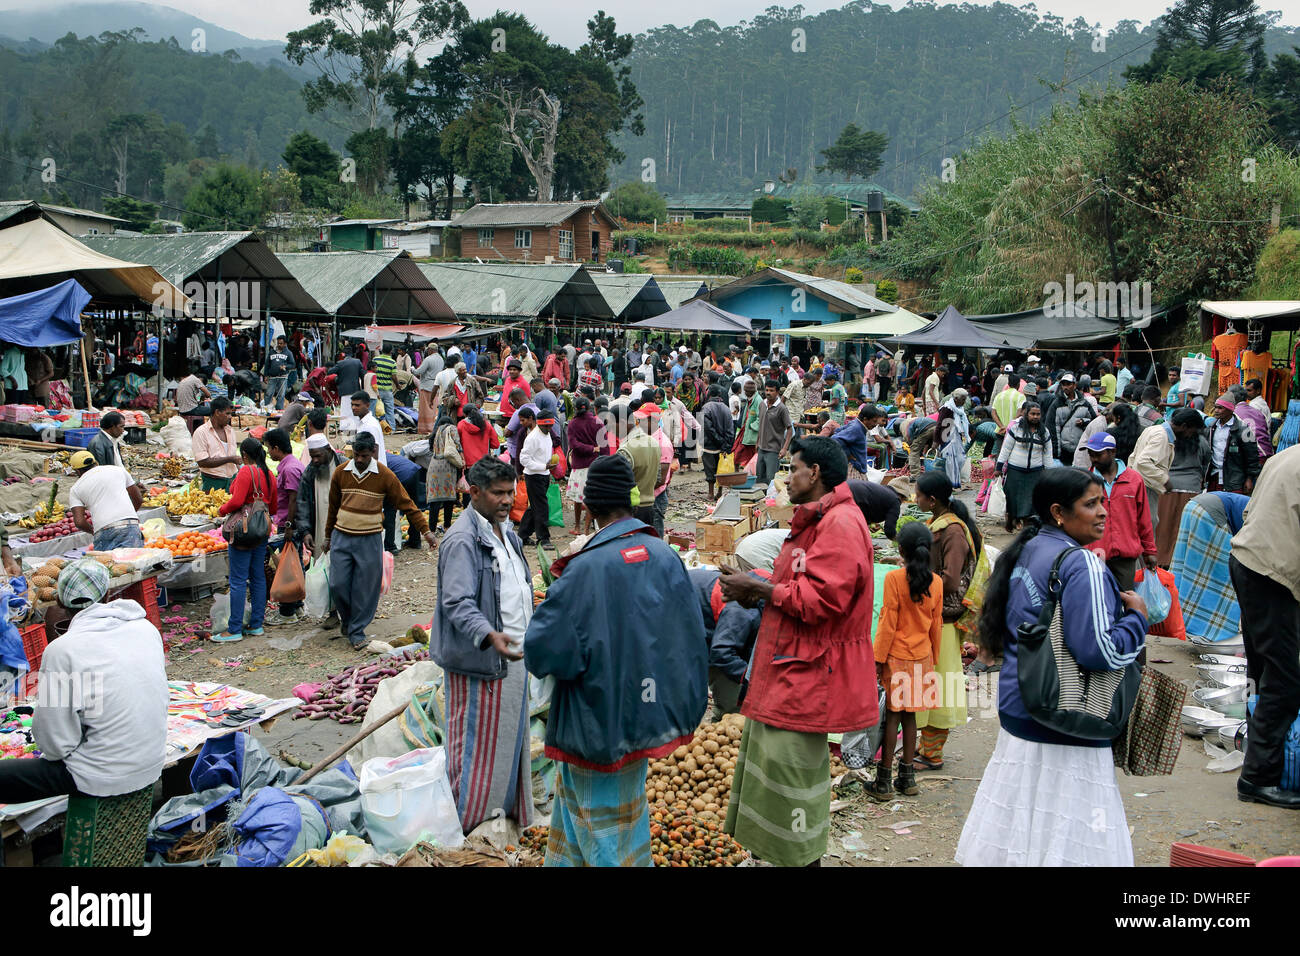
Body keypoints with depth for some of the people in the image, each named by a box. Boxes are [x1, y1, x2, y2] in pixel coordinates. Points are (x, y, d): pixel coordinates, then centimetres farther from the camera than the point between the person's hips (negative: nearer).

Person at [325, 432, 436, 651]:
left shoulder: (385, 476, -5)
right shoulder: (340, 473, 3)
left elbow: (406, 505, -2)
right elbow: (333, 507, 15)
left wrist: (426, 531, -5)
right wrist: (328, 537, 20)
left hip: (369, 540, -2)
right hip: (341, 537, 2)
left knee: (365, 590, -1)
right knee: (338, 585, -1)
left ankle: (356, 633, 10)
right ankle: (348, 620, 25)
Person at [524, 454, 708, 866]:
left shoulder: (584, 570, -23)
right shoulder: (664, 555, -7)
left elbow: (541, 651, -19)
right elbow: (692, 636, 1)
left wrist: (557, 590, -4)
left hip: (600, 720, -5)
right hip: (649, 716, 6)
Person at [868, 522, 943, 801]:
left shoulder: (894, 578, -13)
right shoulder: (936, 582, 0)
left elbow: (888, 623, -13)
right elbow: (936, 625, 7)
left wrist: (878, 658, -7)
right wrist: (934, 658, 18)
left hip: (896, 655, -4)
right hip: (922, 656, 4)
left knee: (892, 713, 0)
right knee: (909, 714, 12)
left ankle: (884, 782, 5)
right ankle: (907, 778, 18)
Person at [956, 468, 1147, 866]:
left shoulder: (1026, 552, 11)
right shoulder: (1082, 564, -16)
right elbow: (1098, 651, -23)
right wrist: (1138, 617, -6)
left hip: (1017, 711, 9)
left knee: (1020, 826, 14)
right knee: (1065, 838, -1)